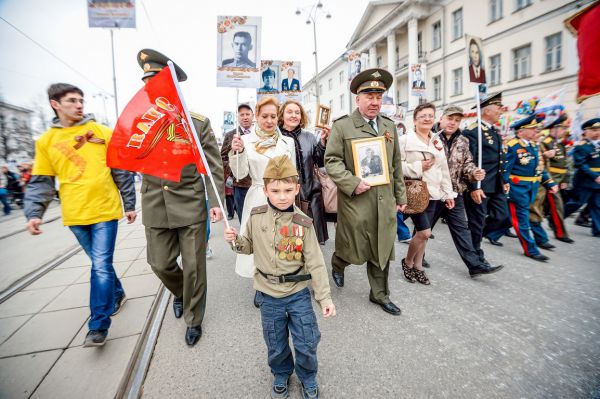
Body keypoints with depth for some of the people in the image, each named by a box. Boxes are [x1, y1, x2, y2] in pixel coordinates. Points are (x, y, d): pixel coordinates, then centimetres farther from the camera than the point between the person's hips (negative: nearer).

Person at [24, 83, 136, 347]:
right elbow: (41, 182, 8)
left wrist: (129, 204, 3)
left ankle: (98, 326, 4)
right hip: (75, 215, 3)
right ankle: (117, 294, 39)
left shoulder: (103, 133, 1)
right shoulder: (46, 141, 7)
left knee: (101, 266, -5)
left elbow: (121, 171, 3)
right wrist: (34, 213, -6)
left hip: (105, 210, -2)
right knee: (100, 264, 16)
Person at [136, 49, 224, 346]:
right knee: (160, 263, 14)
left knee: (193, 266, 6)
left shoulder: (199, 123, -4)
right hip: (156, 208, 3)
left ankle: (193, 320, 29)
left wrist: (216, 203, -10)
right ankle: (180, 293, 48)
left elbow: (214, 166, -4)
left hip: (192, 206, -3)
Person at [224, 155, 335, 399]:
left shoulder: (303, 223, -13)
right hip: (269, 295, 2)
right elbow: (249, 247, 7)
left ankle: (308, 377, 43)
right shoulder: (256, 217, -8)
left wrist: (325, 297, -10)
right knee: (276, 345, 19)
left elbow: (315, 263, -10)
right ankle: (281, 374, 50)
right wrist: (235, 241, -14)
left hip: (298, 293, -1)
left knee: (306, 343, 11)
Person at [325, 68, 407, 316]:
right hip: (356, 201, -5)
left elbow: (396, 165, 16)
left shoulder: (389, 126, 13)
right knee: (355, 250, 6)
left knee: (382, 251, 12)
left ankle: (380, 295, 31)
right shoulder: (342, 126, -4)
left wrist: (400, 196, 15)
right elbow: (332, 161, -8)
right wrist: (353, 183, -19)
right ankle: (338, 264, 41)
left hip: (385, 202, 5)